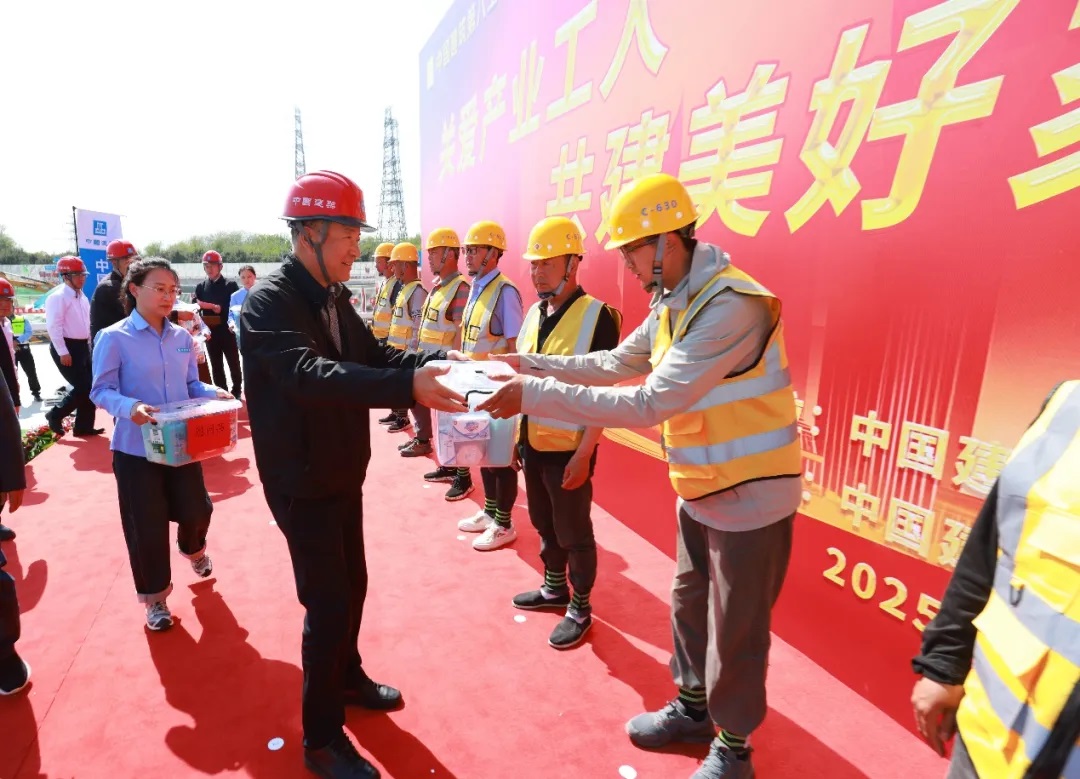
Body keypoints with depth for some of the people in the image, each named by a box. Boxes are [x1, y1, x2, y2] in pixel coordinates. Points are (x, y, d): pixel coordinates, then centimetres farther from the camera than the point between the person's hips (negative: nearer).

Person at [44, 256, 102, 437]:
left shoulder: (82, 297, 14)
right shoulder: (57, 297, -12)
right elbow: (54, 326, -18)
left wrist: (88, 344, 16)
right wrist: (63, 352, -21)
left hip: (82, 346, 8)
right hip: (67, 347, -8)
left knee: (89, 387, 7)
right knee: (82, 387, -10)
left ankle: (84, 426, 16)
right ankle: (55, 415, 12)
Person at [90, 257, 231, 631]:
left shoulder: (182, 337, 4)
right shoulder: (114, 338, -10)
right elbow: (101, 390, -9)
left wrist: (215, 393, -11)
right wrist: (130, 408, -29)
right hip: (136, 448, -4)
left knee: (197, 509, 10)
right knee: (147, 526, 4)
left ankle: (193, 549, 47)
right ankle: (154, 596, 25)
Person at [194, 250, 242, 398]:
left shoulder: (230, 285, 0)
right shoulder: (200, 287, 9)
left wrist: (219, 308, -19)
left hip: (228, 332, -3)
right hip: (211, 333, 3)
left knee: (234, 364, 5)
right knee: (216, 367, 9)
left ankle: (237, 393, 17)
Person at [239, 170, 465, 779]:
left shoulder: (336, 298, 6)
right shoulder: (269, 301, -20)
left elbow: (375, 355, 4)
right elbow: (310, 374, -36)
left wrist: (441, 358, -13)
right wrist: (407, 386, -48)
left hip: (343, 472, 8)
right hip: (302, 481, -8)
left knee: (353, 584, 20)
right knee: (329, 601, 0)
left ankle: (348, 676, 45)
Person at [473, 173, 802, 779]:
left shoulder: (732, 306, -28)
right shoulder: (673, 302, 2)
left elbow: (647, 404, -32)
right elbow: (617, 364, 9)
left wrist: (535, 396, -30)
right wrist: (532, 364, 1)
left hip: (749, 497, -8)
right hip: (702, 489, 8)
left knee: (735, 631, 10)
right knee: (689, 605, 22)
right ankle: (692, 707, 46)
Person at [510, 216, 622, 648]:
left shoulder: (598, 316, -15)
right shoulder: (534, 313, 8)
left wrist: (584, 453, -18)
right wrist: (516, 434, 13)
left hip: (569, 449, -7)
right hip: (533, 443, 7)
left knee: (574, 534, 8)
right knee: (545, 525, 21)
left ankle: (580, 609, 27)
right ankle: (554, 588, 41)